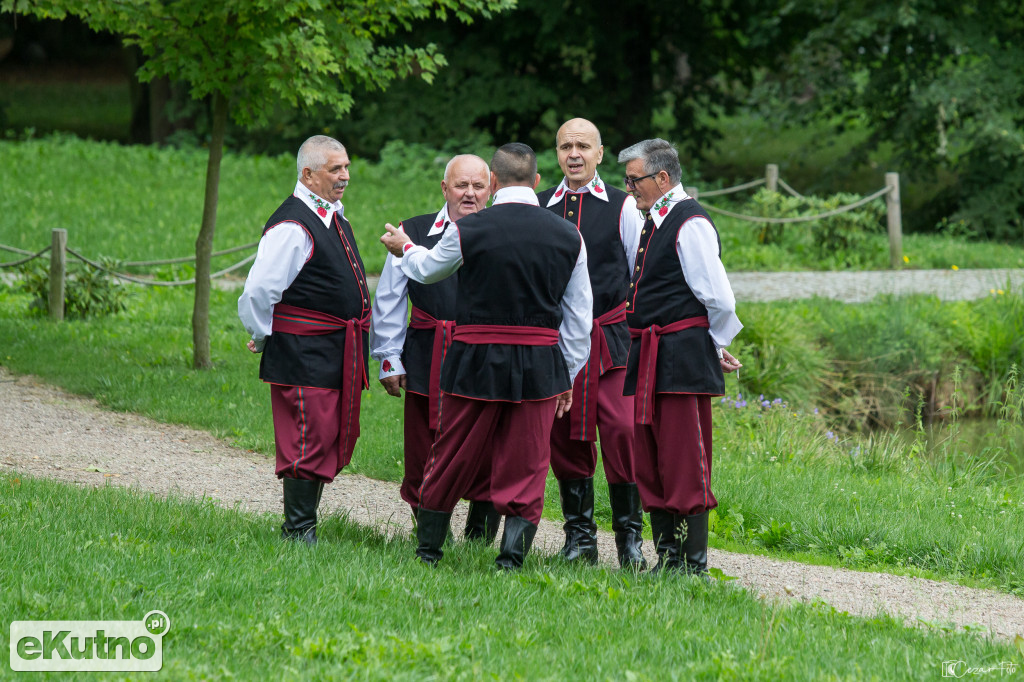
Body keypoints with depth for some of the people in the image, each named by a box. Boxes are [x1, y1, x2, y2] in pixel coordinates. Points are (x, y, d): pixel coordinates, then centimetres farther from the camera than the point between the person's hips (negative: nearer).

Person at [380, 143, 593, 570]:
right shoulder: (568, 236, 0)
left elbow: (428, 269, 13)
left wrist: (405, 248, 35)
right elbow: (579, 316, 7)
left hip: (476, 363, -1)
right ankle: (511, 560, -1)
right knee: (525, 470, 6)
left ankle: (427, 550, 23)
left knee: (451, 462, 12)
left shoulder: (468, 231, -9)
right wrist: (567, 374, 17)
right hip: (540, 367, 1)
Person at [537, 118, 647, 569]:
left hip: (611, 338, -2)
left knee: (621, 430, -12)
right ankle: (579, 536, 13)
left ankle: (629, 535, -2)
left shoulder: (622, 207, 5)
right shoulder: (538, 208, 10)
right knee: (564, 435, 3)